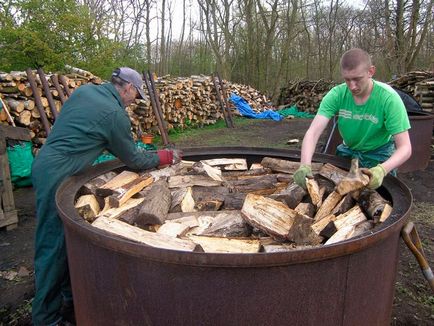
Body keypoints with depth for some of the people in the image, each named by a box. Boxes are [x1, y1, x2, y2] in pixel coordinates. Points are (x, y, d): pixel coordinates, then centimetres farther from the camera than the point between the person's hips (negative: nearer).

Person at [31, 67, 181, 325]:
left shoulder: (85, 90, 10)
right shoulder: (115, 114, -14)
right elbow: (135, 160, -4)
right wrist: (168, 157, 10)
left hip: (45, 166, 10)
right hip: (56, 176, -10)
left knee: (69, 238, 17)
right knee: (54, 245, -1)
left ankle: (69, 299, 31)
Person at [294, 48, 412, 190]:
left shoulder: (388, 98, -29)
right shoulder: (336, 94, -23)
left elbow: (405, 148, -29)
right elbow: (313, 133, -30)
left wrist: (382, 170, -49)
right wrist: (305, 165, -48)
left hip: (379, 155, -2)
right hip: (348, 151, 2)